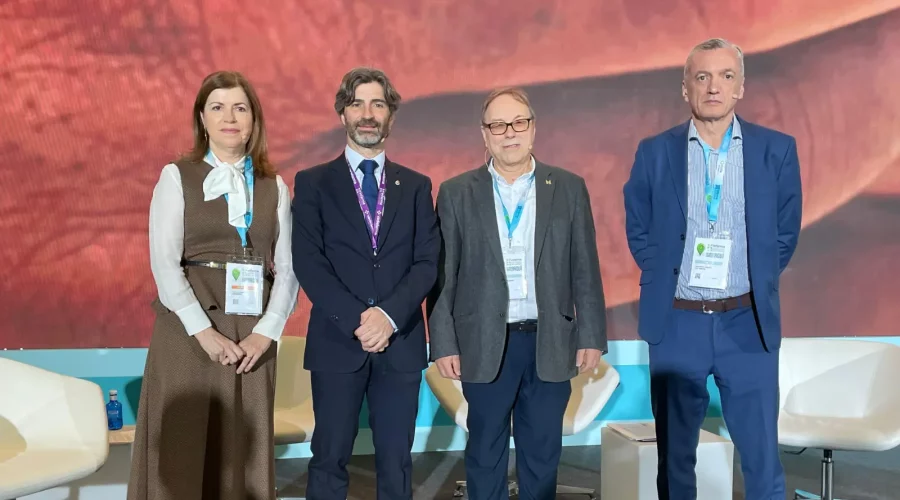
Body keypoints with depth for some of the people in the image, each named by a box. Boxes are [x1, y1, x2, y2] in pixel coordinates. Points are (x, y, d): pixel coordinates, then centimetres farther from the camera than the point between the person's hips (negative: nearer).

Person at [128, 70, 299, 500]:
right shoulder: (177, 177, 3)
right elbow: (164, 262, -6)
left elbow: (288, 267, 5)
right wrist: (203, 331, -16)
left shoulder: (275, 187, 10)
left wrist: (267, 331, -10)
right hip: (188, 329, -2)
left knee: (244, 450, 5)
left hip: (253, 334, 2)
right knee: (182, 448, 1)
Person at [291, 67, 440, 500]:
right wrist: (356, 319, -16)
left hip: (401, 342, 2)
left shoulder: (416, 186, 11)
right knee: (329, 461, 5)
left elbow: (427, 262, 1)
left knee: (396, 464, 8)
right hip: (337, 341, -1)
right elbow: (308, 263, -6)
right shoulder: (313, 183, 5)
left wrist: (389, 315, -15)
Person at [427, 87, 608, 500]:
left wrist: (591, 336, -1)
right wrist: (444, 344, -4)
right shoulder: (456, 193, 0)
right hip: (484, 345, -1)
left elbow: (585, 270, 3)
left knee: (543, 454, 12)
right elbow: (443, 275, 0)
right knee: (485, 454, 12)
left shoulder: (569, 188, 2)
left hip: (551, 344, 1)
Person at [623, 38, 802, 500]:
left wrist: (756, 283, 2)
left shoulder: (777, 150, 0)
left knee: (762, 458, 5)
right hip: (676, 324, 1)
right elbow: (638, 231, 9)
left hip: (747, 323, 0)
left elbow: (785, 233, 8)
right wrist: (667, 281, 2)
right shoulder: (654, 152, 0)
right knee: (675, 455, 13)